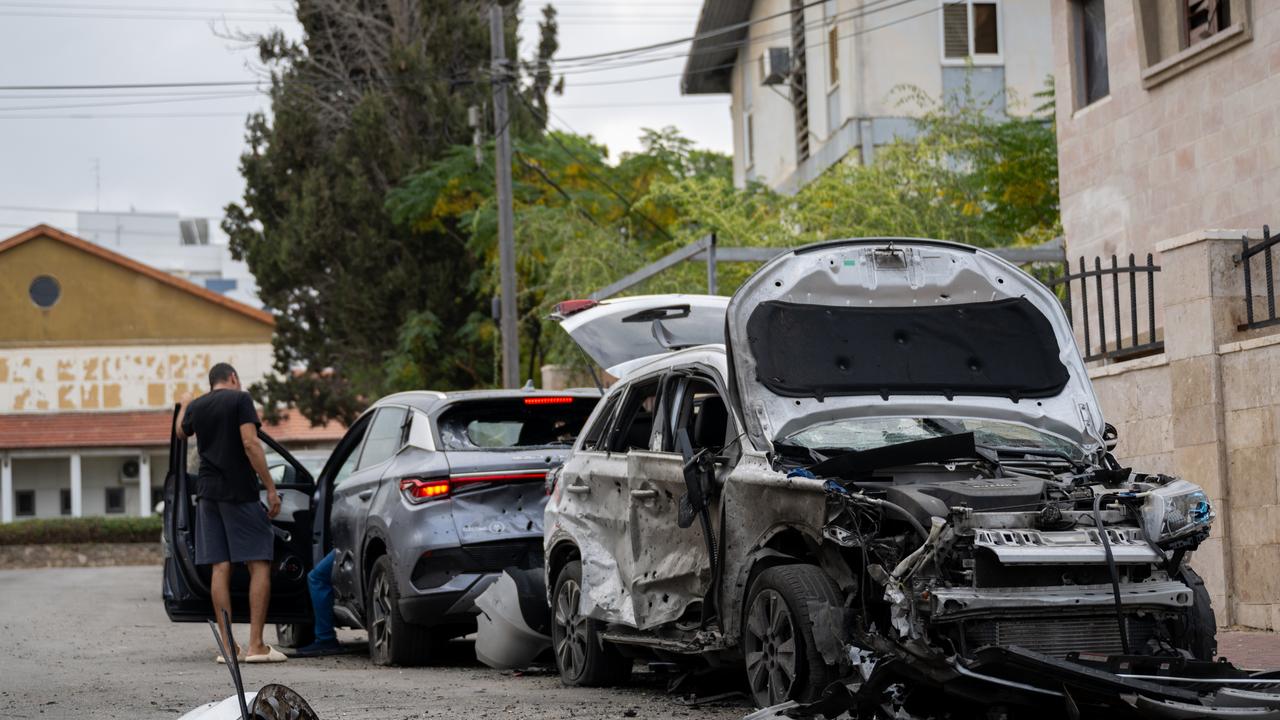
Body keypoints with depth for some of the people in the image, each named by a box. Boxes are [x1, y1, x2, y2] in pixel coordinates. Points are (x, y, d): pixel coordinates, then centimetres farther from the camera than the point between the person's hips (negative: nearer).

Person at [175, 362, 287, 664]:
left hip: (208, 492, 6)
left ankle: (227, 646, 2)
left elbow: (180, 432, 35)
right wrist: (271, 488, -13)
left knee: (220, 568, 5)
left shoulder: (196, 406, 12)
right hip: (239, 491, -6)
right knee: (259, 565, -3)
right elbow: (250, 444, -15)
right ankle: (256, 644, -10)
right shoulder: (240, 398, -4)